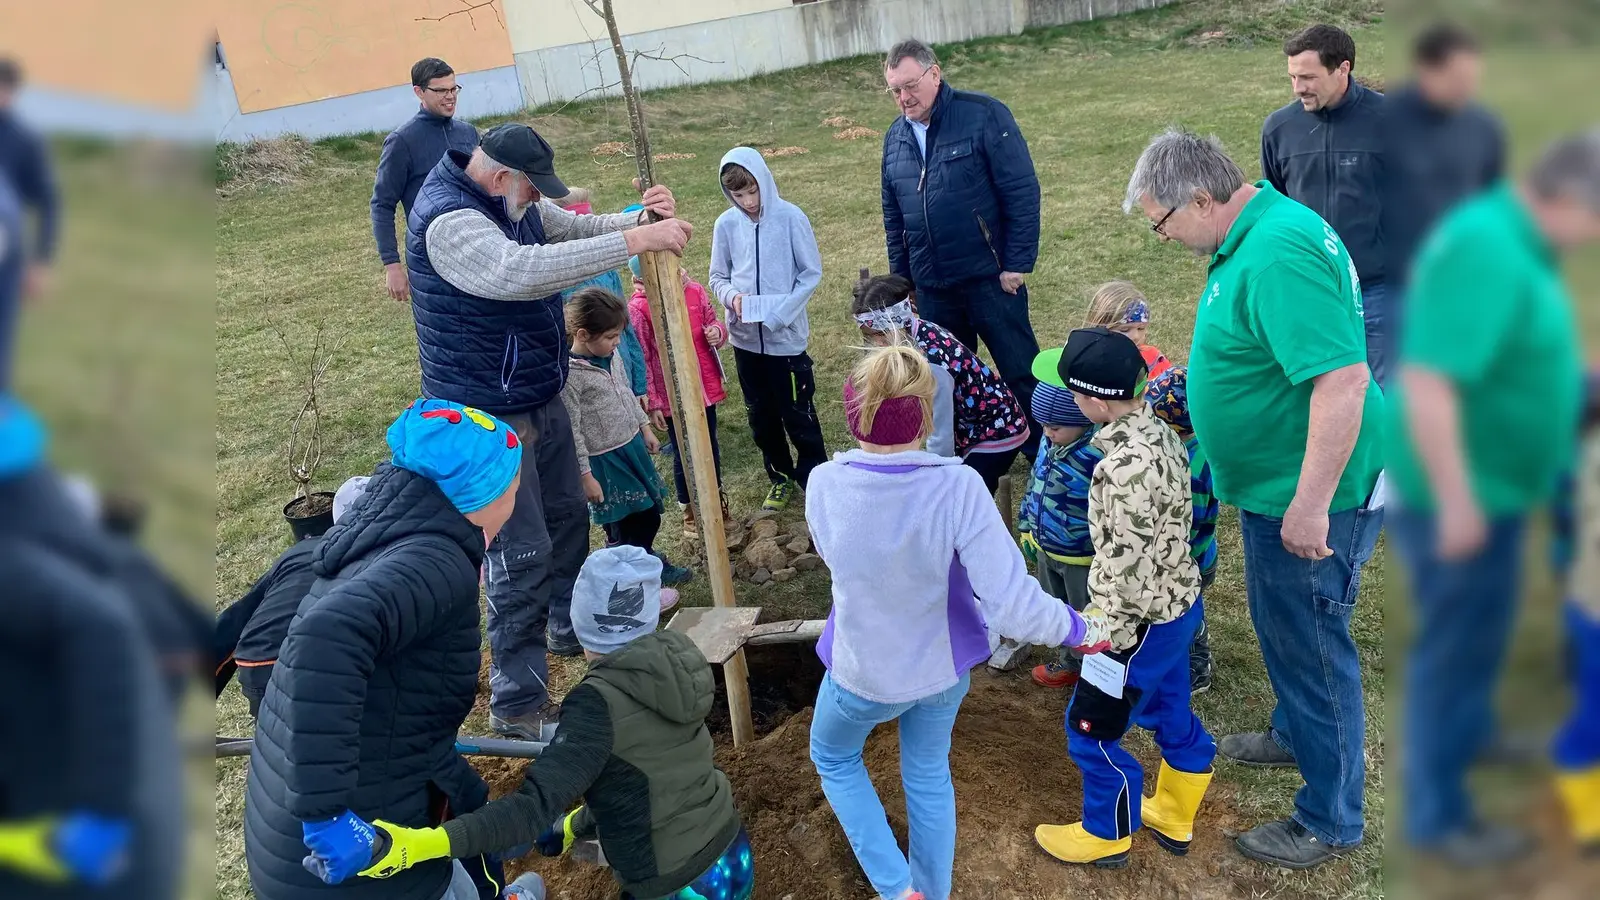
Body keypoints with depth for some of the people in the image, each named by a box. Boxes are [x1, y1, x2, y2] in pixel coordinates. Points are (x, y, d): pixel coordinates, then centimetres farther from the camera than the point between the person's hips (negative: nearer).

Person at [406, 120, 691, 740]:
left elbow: (574, 228, 11)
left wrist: (639, 217, -11)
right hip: (491, 419, -10)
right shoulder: (448, 220, -26)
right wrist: (633, 241, -43)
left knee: (567, 518, 24)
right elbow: (521, 272, -43)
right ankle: (518, 705, 8)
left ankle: (570, 627, 48)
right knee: (523, 556, -5)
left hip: (541, 398, 10)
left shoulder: (511, 200, 5)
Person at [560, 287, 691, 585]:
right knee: (625, 527, 3)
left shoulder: (612, 356, 1)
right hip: (604, 462, -8)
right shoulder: (569, 375, -23)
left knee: (650, 514, 19)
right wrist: (585, 476, -17)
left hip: (633, 446, 8)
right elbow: (572, 431, -19)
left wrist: (645, 428, 18)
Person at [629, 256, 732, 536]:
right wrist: (652, 404, -11)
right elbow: (641, 361, -13)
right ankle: (690, 510, 32)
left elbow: (713, 323, 11)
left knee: (711, 448, 19)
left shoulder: (695, 291, -6)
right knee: (683, 455, 12)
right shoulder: (638, 308, -18)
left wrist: (718, 332, -14)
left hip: (706, 387, 4)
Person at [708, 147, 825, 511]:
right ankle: (781, 477, 31)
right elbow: (718, 277, 8)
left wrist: (782, 310, -16)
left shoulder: (790, 217, -11)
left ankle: (813, 475, 22)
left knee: (798, 412, 4)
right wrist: (732, 297, -14)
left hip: (786, 334, -3)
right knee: (761, 413, 14)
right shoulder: (726, 225, -3)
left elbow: (812, 272, -5)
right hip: (745, 336, 4)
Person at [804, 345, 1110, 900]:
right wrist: (1081, 629, -13)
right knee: (929, 773, 28)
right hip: (943, 665, 1)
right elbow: (1013, 606, -30)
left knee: (833, 756, 30)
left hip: (863, 668, 0)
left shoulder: (825, 485, -24)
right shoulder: (958, 487, -29)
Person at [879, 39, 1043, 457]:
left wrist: (1017, 264, -12)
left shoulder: (984, 115, -8)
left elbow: (1023, 191, -10)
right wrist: (900, 278, 16)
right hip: (931, 286, 5)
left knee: (1022, 373, 1)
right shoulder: (895, 138, 9)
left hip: (989, 277, -5)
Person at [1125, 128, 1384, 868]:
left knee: (1311, 646, 6)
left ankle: (1331, 821, 25)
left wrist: (1311, 503, -30)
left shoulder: (1279, 254, -28)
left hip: (1307, 500, -10)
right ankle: (1296, 734, 51)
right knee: (1280, 625, 27)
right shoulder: (1256, 232, 5)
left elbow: (1343, 377, -33)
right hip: (1278, 485, 10)